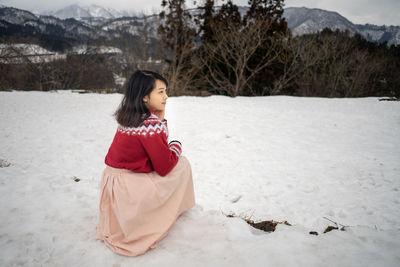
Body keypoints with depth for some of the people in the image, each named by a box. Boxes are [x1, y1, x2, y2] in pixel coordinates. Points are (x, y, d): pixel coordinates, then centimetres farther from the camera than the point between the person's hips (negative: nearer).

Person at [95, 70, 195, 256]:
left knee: (173, 161, 24)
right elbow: (164, 167, -17)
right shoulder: (151, 124, -23)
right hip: (128, 189, -9)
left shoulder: (128, 116, 5)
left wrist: (160, 116, 3)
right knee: (182, 164, 4)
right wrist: (177, 147, 2)